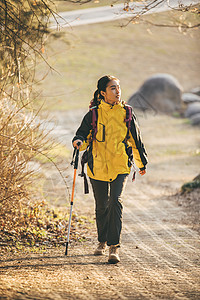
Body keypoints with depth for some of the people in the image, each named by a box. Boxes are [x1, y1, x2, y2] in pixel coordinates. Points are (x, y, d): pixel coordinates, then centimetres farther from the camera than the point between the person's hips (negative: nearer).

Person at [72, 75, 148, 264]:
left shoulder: (126, 113, 3)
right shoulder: (93, 115, -1)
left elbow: (136, 140, 13)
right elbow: (83, 134, 2)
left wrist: (142, 163, 22)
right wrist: (79, 142, -23)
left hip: (120, 165, -1)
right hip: (98, 166, 1)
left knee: (115, 202, -17)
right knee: (101, 206, 11)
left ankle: (114, 247, -16)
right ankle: (102, 241, 34)